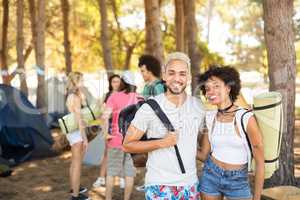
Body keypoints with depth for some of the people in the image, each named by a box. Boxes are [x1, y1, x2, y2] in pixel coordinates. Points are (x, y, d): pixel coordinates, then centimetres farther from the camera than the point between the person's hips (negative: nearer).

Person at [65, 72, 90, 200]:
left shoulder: (71, 96, 11)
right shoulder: (75, 98, -19)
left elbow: (83, 111, 7)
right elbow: (78, 119, -21)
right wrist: (84, 138, -20)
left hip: (74, 131, 10)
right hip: (76, 132, -10)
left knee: (75, 162, 22)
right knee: (77, 163, -3)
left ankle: (74, 187, 37)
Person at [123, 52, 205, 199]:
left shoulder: (198, 106, 1)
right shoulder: (150, 107, -12)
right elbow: (128, 144, -9)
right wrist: (161, 143, -18)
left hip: (190, 184, 4)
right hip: (159, 185, -4)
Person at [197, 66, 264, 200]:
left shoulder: (246, 118, -16)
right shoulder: (209, 118, -3)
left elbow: (260, 161, -11)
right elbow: (204, 155, 3)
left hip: (238, 182, -3)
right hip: (210, 176, 4)